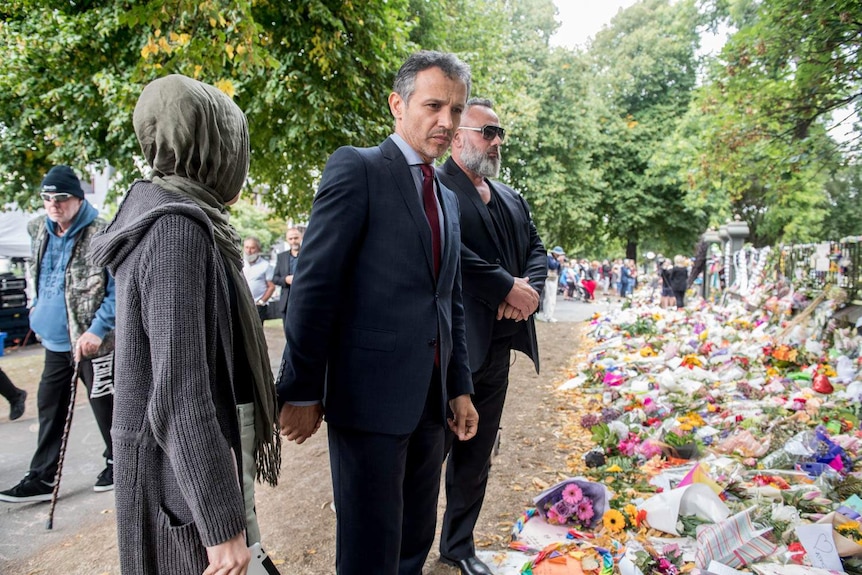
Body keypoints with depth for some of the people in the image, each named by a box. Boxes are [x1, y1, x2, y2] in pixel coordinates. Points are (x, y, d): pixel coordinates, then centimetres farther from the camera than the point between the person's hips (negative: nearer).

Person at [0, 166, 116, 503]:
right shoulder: (40, 230, 6)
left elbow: (119, 288, -18)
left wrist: (98, 329, -22)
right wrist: (40, 306, 19)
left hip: (90, 340, -7)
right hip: (54, 340, 7)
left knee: (104, 404, 6)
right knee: (49, 407, 12)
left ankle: (117, 463, 26)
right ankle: (42, 477, 23)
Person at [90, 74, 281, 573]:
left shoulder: (180, 216, 7)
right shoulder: (177, 226, -21)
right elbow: (178, 390, -25)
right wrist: (222, 523, -22)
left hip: (207, 447, 9)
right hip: (184, 463, -9)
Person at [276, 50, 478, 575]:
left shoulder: (448, 198, 16)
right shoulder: (356, 168, -7)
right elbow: (315, 286, -12)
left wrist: (460, 388, 15)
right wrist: (301, 392, -14)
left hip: (429, 399, 7)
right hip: (370, 394, -7)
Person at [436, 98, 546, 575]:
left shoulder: (511, 198, 18)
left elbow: (537, 249, 14)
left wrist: (530, 286, -8)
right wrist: (508, 288, -18)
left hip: (499, 345, 8)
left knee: (476, 457, 18)